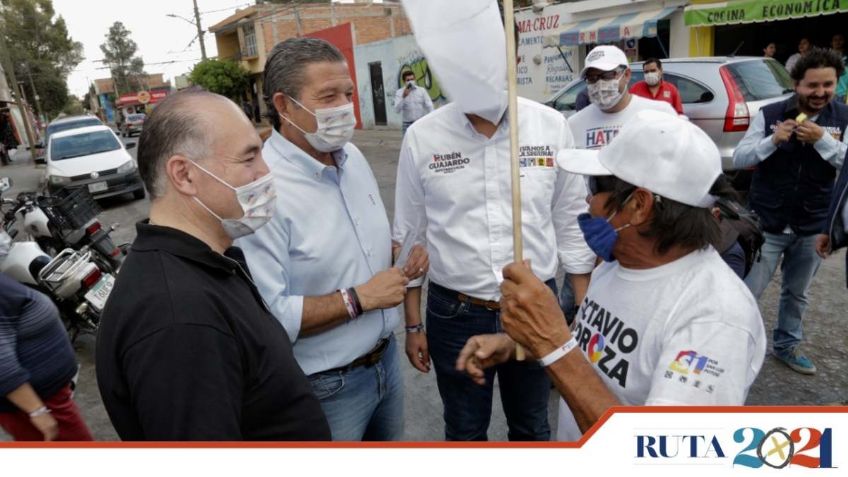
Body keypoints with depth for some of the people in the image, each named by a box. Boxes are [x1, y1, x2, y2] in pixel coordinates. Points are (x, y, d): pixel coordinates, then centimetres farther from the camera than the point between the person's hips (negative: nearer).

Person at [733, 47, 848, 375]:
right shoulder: (770, 114, -7)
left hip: (813, 227, 3)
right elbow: (738, 159, -8)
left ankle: (787, 344, 38)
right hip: (767, 223, -3)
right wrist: (772, 140, -24)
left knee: (796, 294, 18)